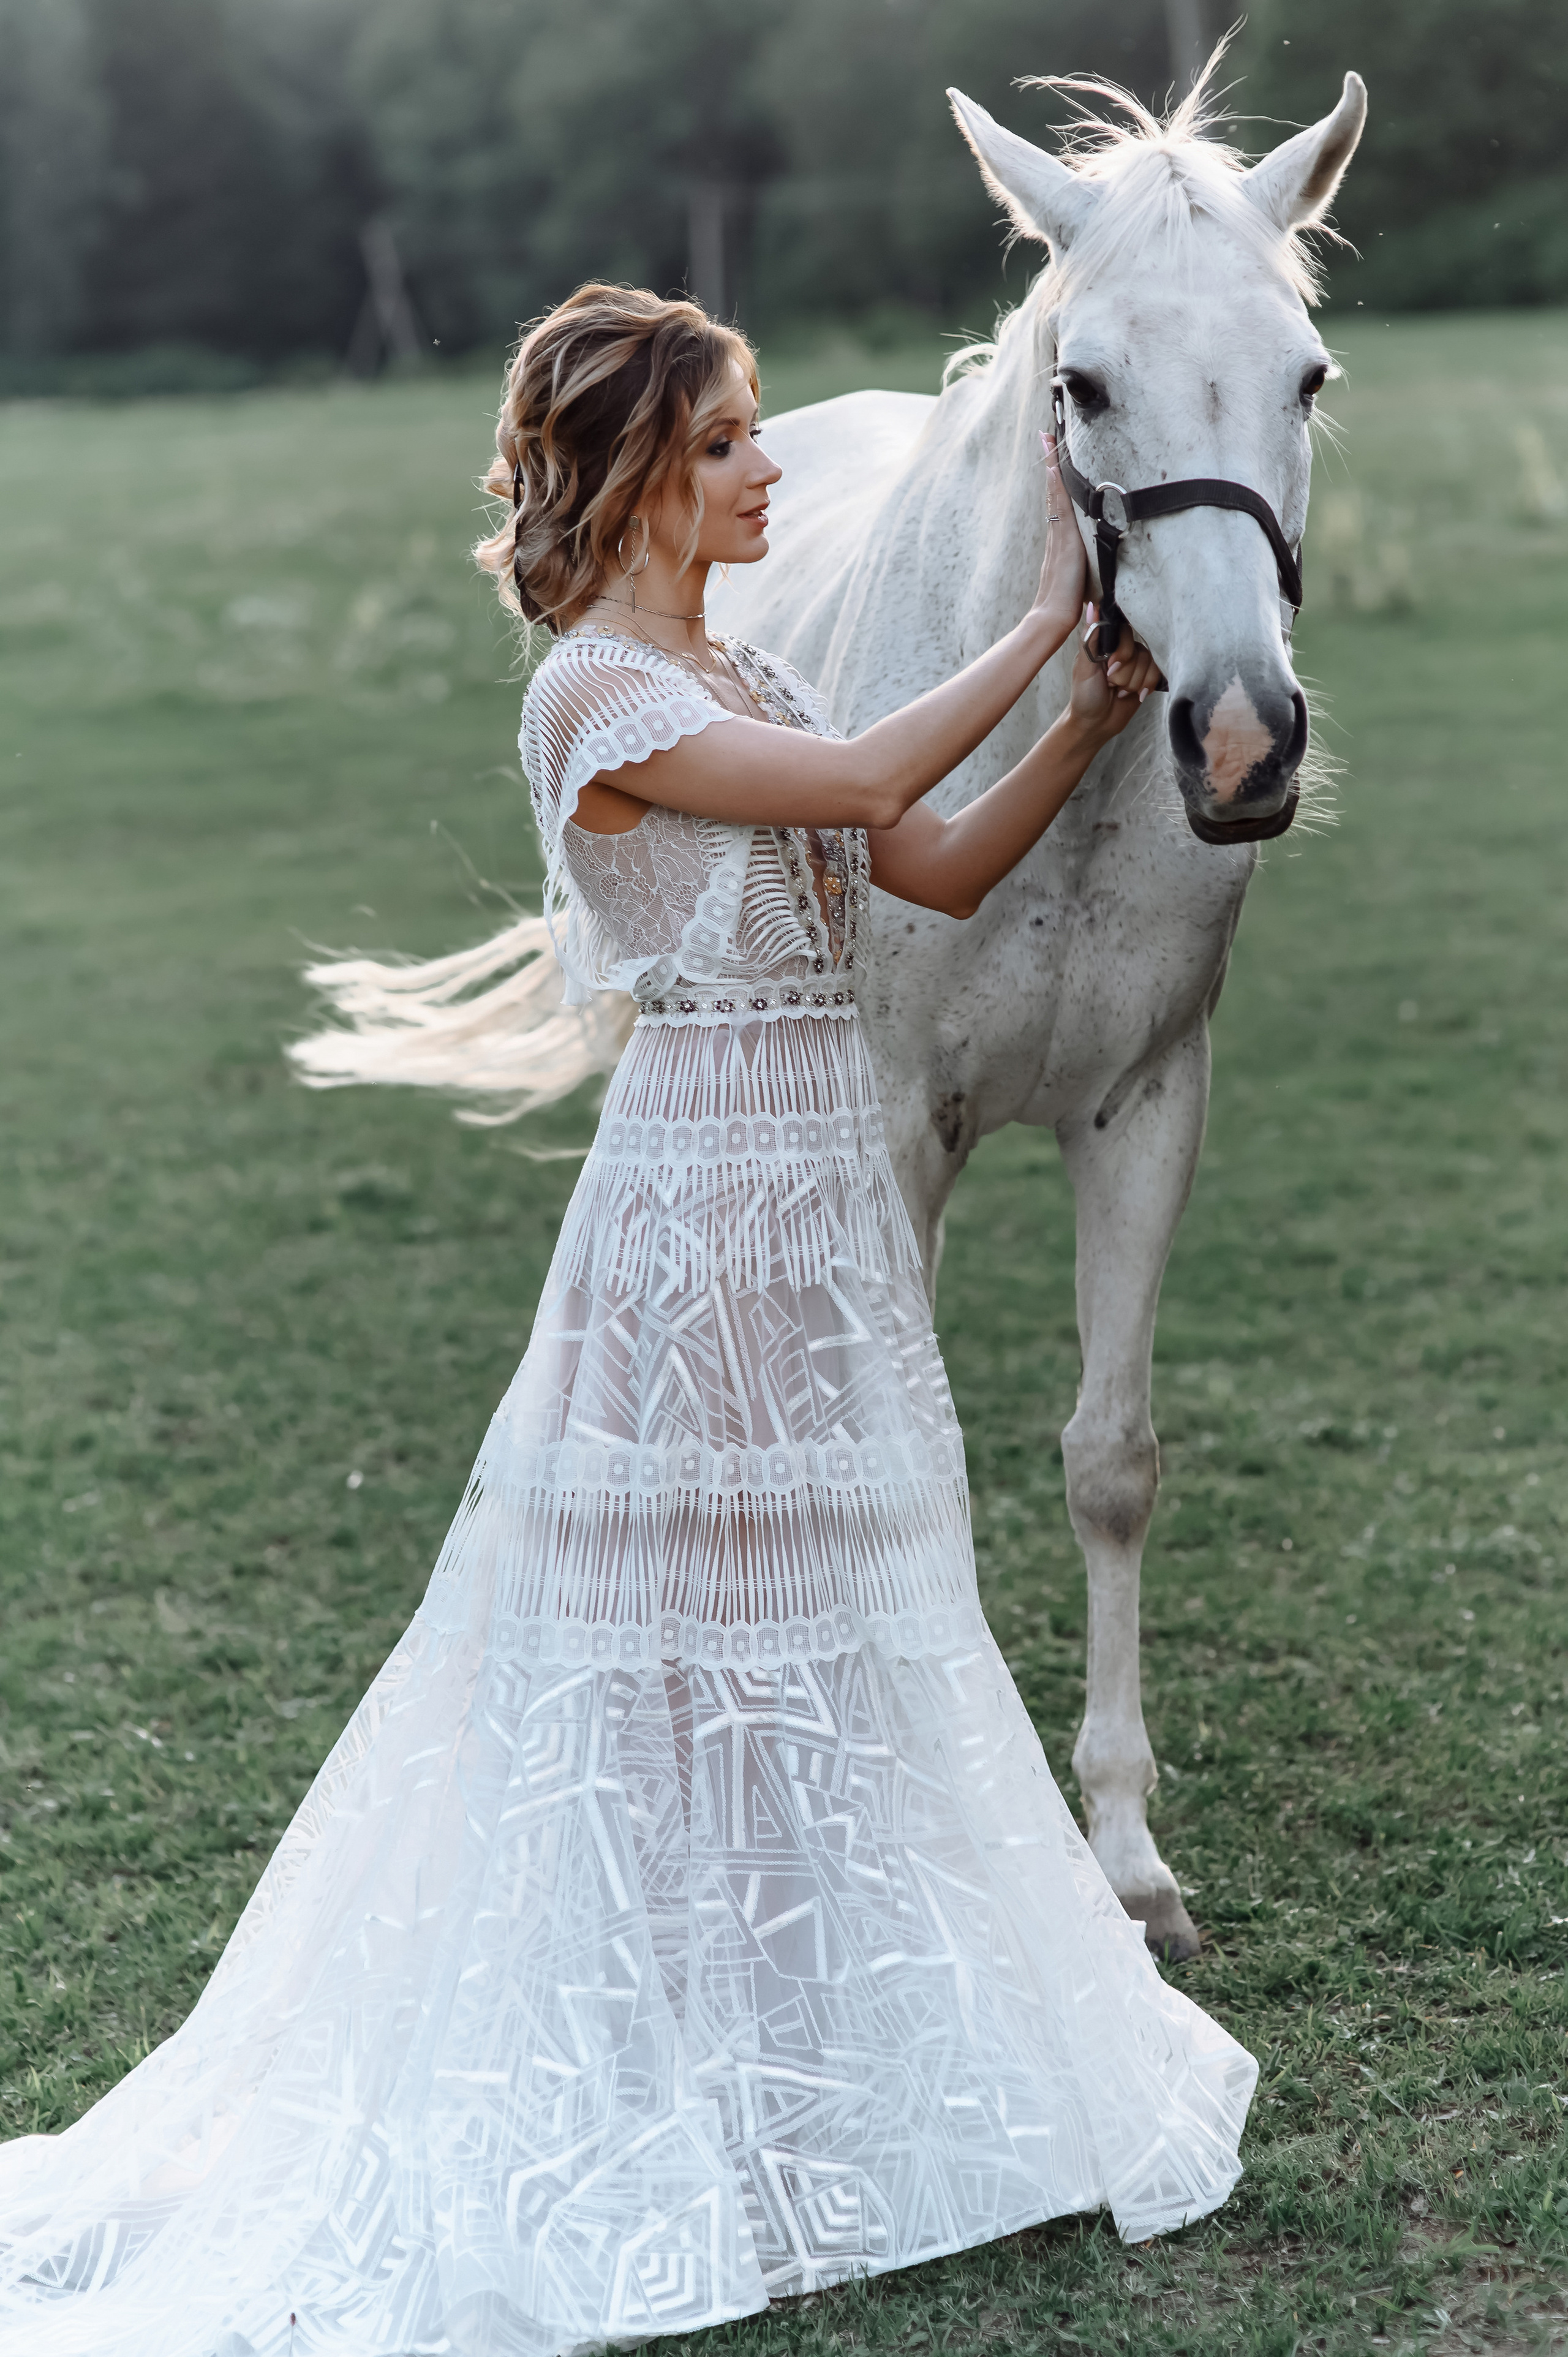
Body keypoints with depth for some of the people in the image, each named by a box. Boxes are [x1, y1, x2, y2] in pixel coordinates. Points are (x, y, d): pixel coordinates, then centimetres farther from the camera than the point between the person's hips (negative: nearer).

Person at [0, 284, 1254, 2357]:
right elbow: (865, 783, -23)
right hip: (708, 1183, -9)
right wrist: (1048, 621, -14)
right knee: (688, 1600, 1)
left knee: (817, 1599, 16)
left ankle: (807, 2044, 31)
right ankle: (687, 2069, 15)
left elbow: (948, 868, 12)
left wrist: (1093, 719, 0)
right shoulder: (597, 694, -14)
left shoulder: (745, 677, 12)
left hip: (821, 1175, 9)